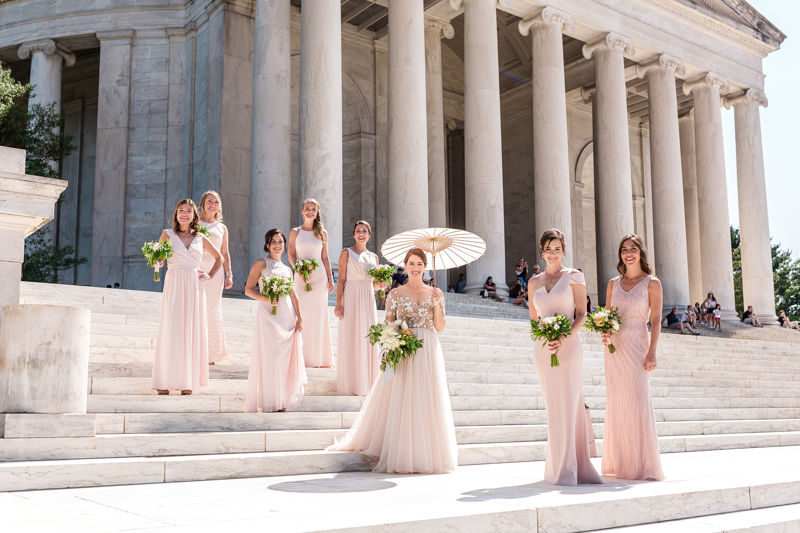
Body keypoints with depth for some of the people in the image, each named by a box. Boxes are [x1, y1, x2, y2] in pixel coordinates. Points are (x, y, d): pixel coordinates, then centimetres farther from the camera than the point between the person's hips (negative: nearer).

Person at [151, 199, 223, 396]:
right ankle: (164, 381, -1)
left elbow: (219, 258, 23)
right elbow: (157, 259, 10)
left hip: (195, 287, 2)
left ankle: (188, 381, 7)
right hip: (174, 285, -2)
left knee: (192, 332, 1)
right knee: (171, 330, -6)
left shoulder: (200, 239, 11)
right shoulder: (167, 234, 6)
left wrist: (210, 275, 10)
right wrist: (158, 262, -13)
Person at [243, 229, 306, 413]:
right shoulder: (261, 263, 2)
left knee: (285, 356, 4)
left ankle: (282, 400, 13)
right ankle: (267, 402, 1)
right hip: (268, 315, -5)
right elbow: (248, 289, -3)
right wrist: (264, 298, -18)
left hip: (287, 316, 5)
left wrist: (299, 318, 9)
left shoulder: (287, 269, 17)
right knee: (269, 356, -6)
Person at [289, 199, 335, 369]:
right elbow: (291, 255, 2)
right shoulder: (295, 232, 6)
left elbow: (325, 257, 9)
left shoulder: (322, 233, 8)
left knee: (318, 314, 2)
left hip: (319, 276, 1)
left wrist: (330, 278, 3)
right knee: (300, 314, -3)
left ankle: (318, 356, 9)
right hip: (301, 276, -1)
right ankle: (301, 356, 2)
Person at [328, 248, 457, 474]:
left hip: (428, 353, 1)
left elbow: (440, 327, 6)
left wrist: (436, 306, -10)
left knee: (428, 402, 0)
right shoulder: (395, 294, 6)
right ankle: (402, 455, 5)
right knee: (400, 404, -3)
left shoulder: (435, 293, 9)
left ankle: (428, 453, 9)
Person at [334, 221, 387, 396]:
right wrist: (338, 303, -13)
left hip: (368, 300, 5)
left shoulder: (374, 257, 15)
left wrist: (380, 285, -2)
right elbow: (341, 280, -5)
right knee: (350, 340, -3)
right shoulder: (347, 253, 1)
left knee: (368, 339, 6)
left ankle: (367, 380, 17)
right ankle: (350, 384, 4)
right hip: (351, 298, -5)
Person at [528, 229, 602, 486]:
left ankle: (572, 467, 2)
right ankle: (558, 468, 9)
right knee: (553, 406, 4)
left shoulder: (574, 276, 3)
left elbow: (582, 314, -3)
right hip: (543, 349, 3)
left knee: (570, 404, -5)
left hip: (569, 346, -3)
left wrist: (563, 338, -17)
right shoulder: (534, 282, 13)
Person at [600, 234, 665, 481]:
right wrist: (604, 333, -6)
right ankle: (619, 462, 14)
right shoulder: (613, 283, 12)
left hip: (637, 347, -4)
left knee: (637, 401, -9)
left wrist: (652, 352, -14)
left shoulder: (652, 283, 0)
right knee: (615, 402, 5)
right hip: (614, 347, 5)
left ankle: (646, 466, -3)